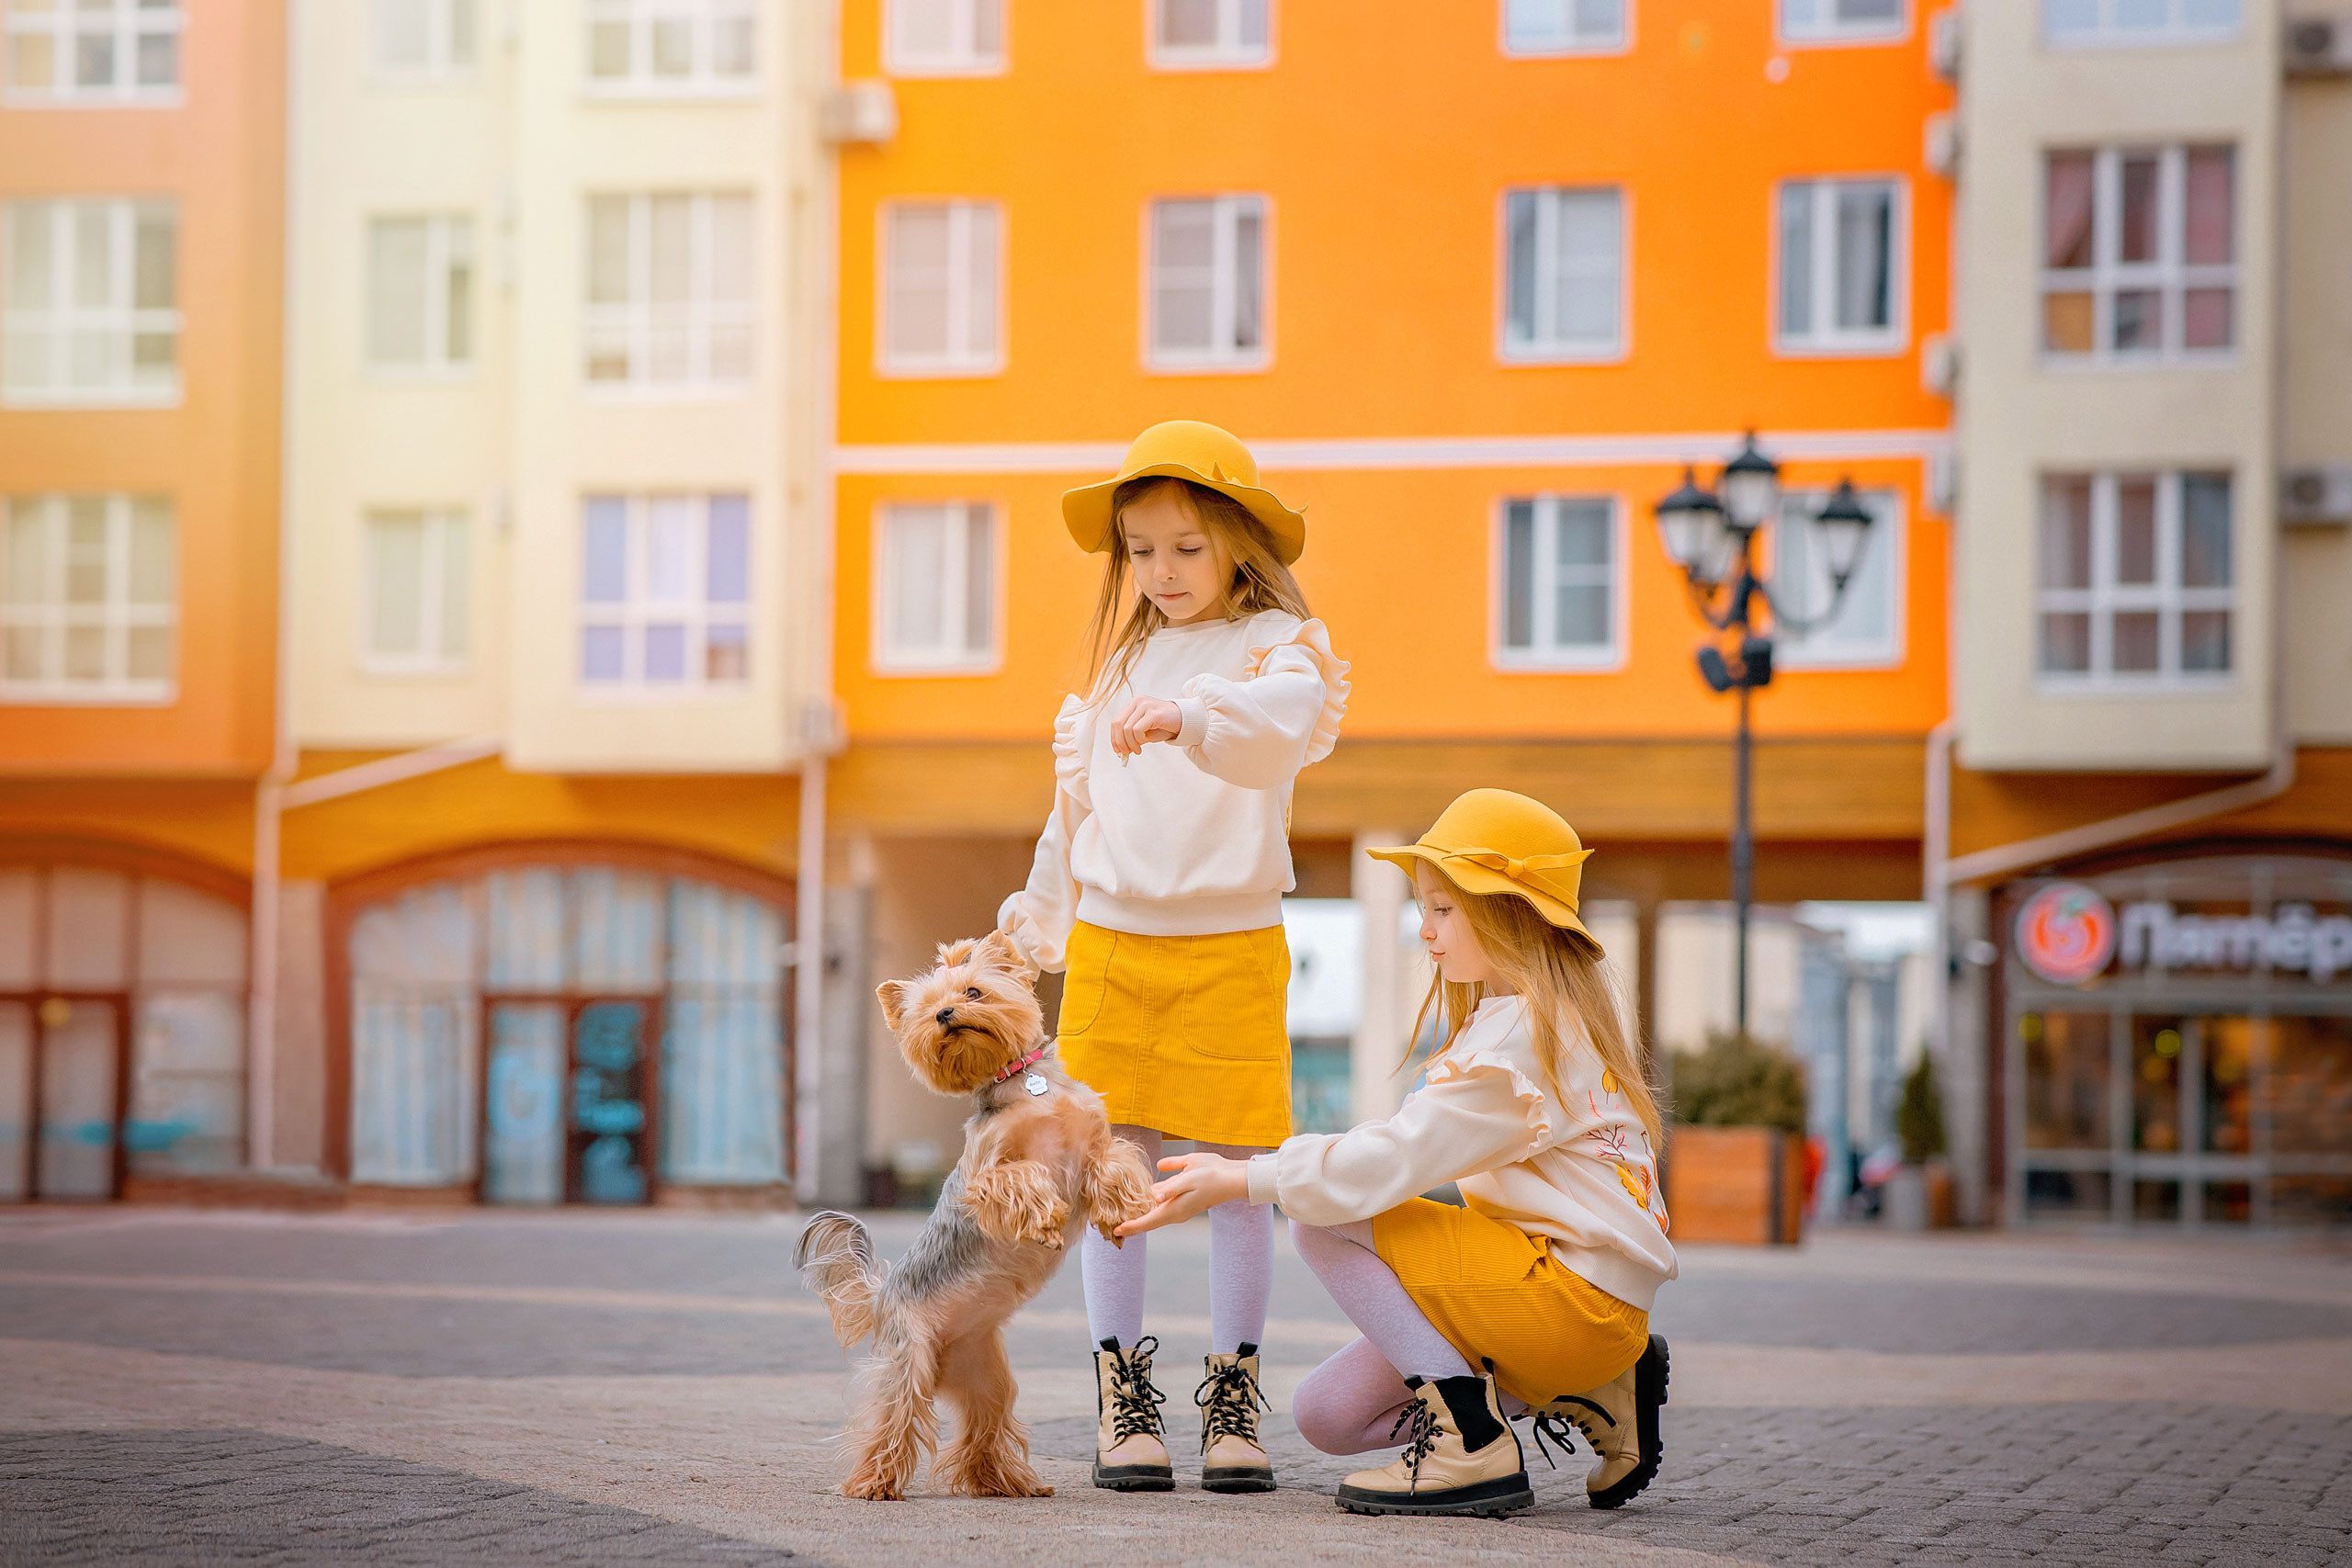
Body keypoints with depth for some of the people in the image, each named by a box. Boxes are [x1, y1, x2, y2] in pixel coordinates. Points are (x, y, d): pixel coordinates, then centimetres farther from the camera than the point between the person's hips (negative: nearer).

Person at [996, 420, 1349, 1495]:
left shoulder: (1276, 646, -2)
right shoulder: (1123, 656, 16)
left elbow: (1282, 722, -27)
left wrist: (1187, 715, -45)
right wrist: (1043, 918, 30)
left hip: (1231, 949, -4)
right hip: (1110, 942, 4)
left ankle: (1232, 1396, 8)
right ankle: (1121, 1396, 6)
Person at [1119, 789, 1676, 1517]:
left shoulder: (1520, 1033, -16)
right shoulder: (1556, 1017, 16)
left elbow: (1398, 1157, -21)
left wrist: (1244, 1178, -19)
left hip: (1576, 1291, -10)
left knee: (1327, 1224, -13)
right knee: (1327, 1413, 7)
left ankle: (1473, 1445, -15)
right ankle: (1593, 1396, 8)